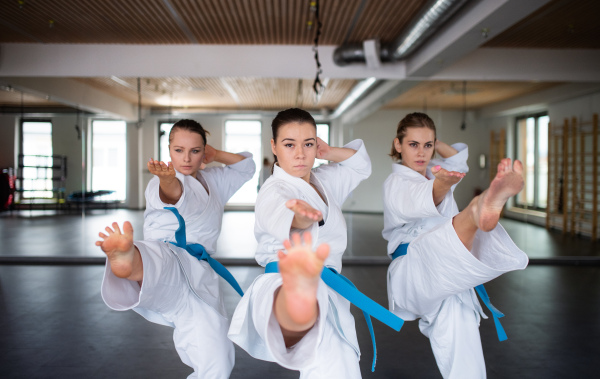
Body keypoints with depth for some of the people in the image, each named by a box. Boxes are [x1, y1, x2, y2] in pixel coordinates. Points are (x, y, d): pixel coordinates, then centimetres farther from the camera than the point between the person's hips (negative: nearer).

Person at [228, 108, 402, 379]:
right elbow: (280, 213, -30)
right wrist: (300, 215, -54)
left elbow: (360, 163, 33)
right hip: (285, 283, -8)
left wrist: (328, 153, 16)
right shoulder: (273, 190, -5)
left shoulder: (323, 181, 19)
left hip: (328, 294, 8)